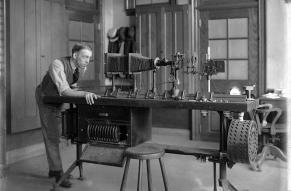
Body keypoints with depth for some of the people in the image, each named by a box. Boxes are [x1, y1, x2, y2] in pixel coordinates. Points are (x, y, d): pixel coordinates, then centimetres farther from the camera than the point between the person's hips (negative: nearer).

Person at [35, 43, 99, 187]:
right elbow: (64, 91, -47)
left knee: (56, 135, 12)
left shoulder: (82, 67, -16)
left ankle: (53, 170, 23)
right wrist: (84, 94, -59)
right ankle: (58, 173, -1)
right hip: (46, 98, -7)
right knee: (51, 136, -7)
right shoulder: (57, 65, -36)